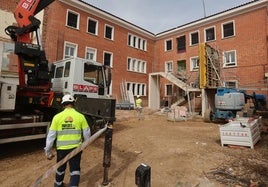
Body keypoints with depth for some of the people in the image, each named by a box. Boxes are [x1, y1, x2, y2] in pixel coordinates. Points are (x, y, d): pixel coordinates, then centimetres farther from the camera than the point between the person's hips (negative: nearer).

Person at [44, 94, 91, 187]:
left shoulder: (57, 117, -8)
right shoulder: (80, 116, -8)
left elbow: (51, 136, -5)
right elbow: (87, 134, -2)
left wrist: (48, 151, 6)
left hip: (62, 148, 2)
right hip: (76, 148, -2)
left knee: (60, 168, 26)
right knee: (75, 170, 13)